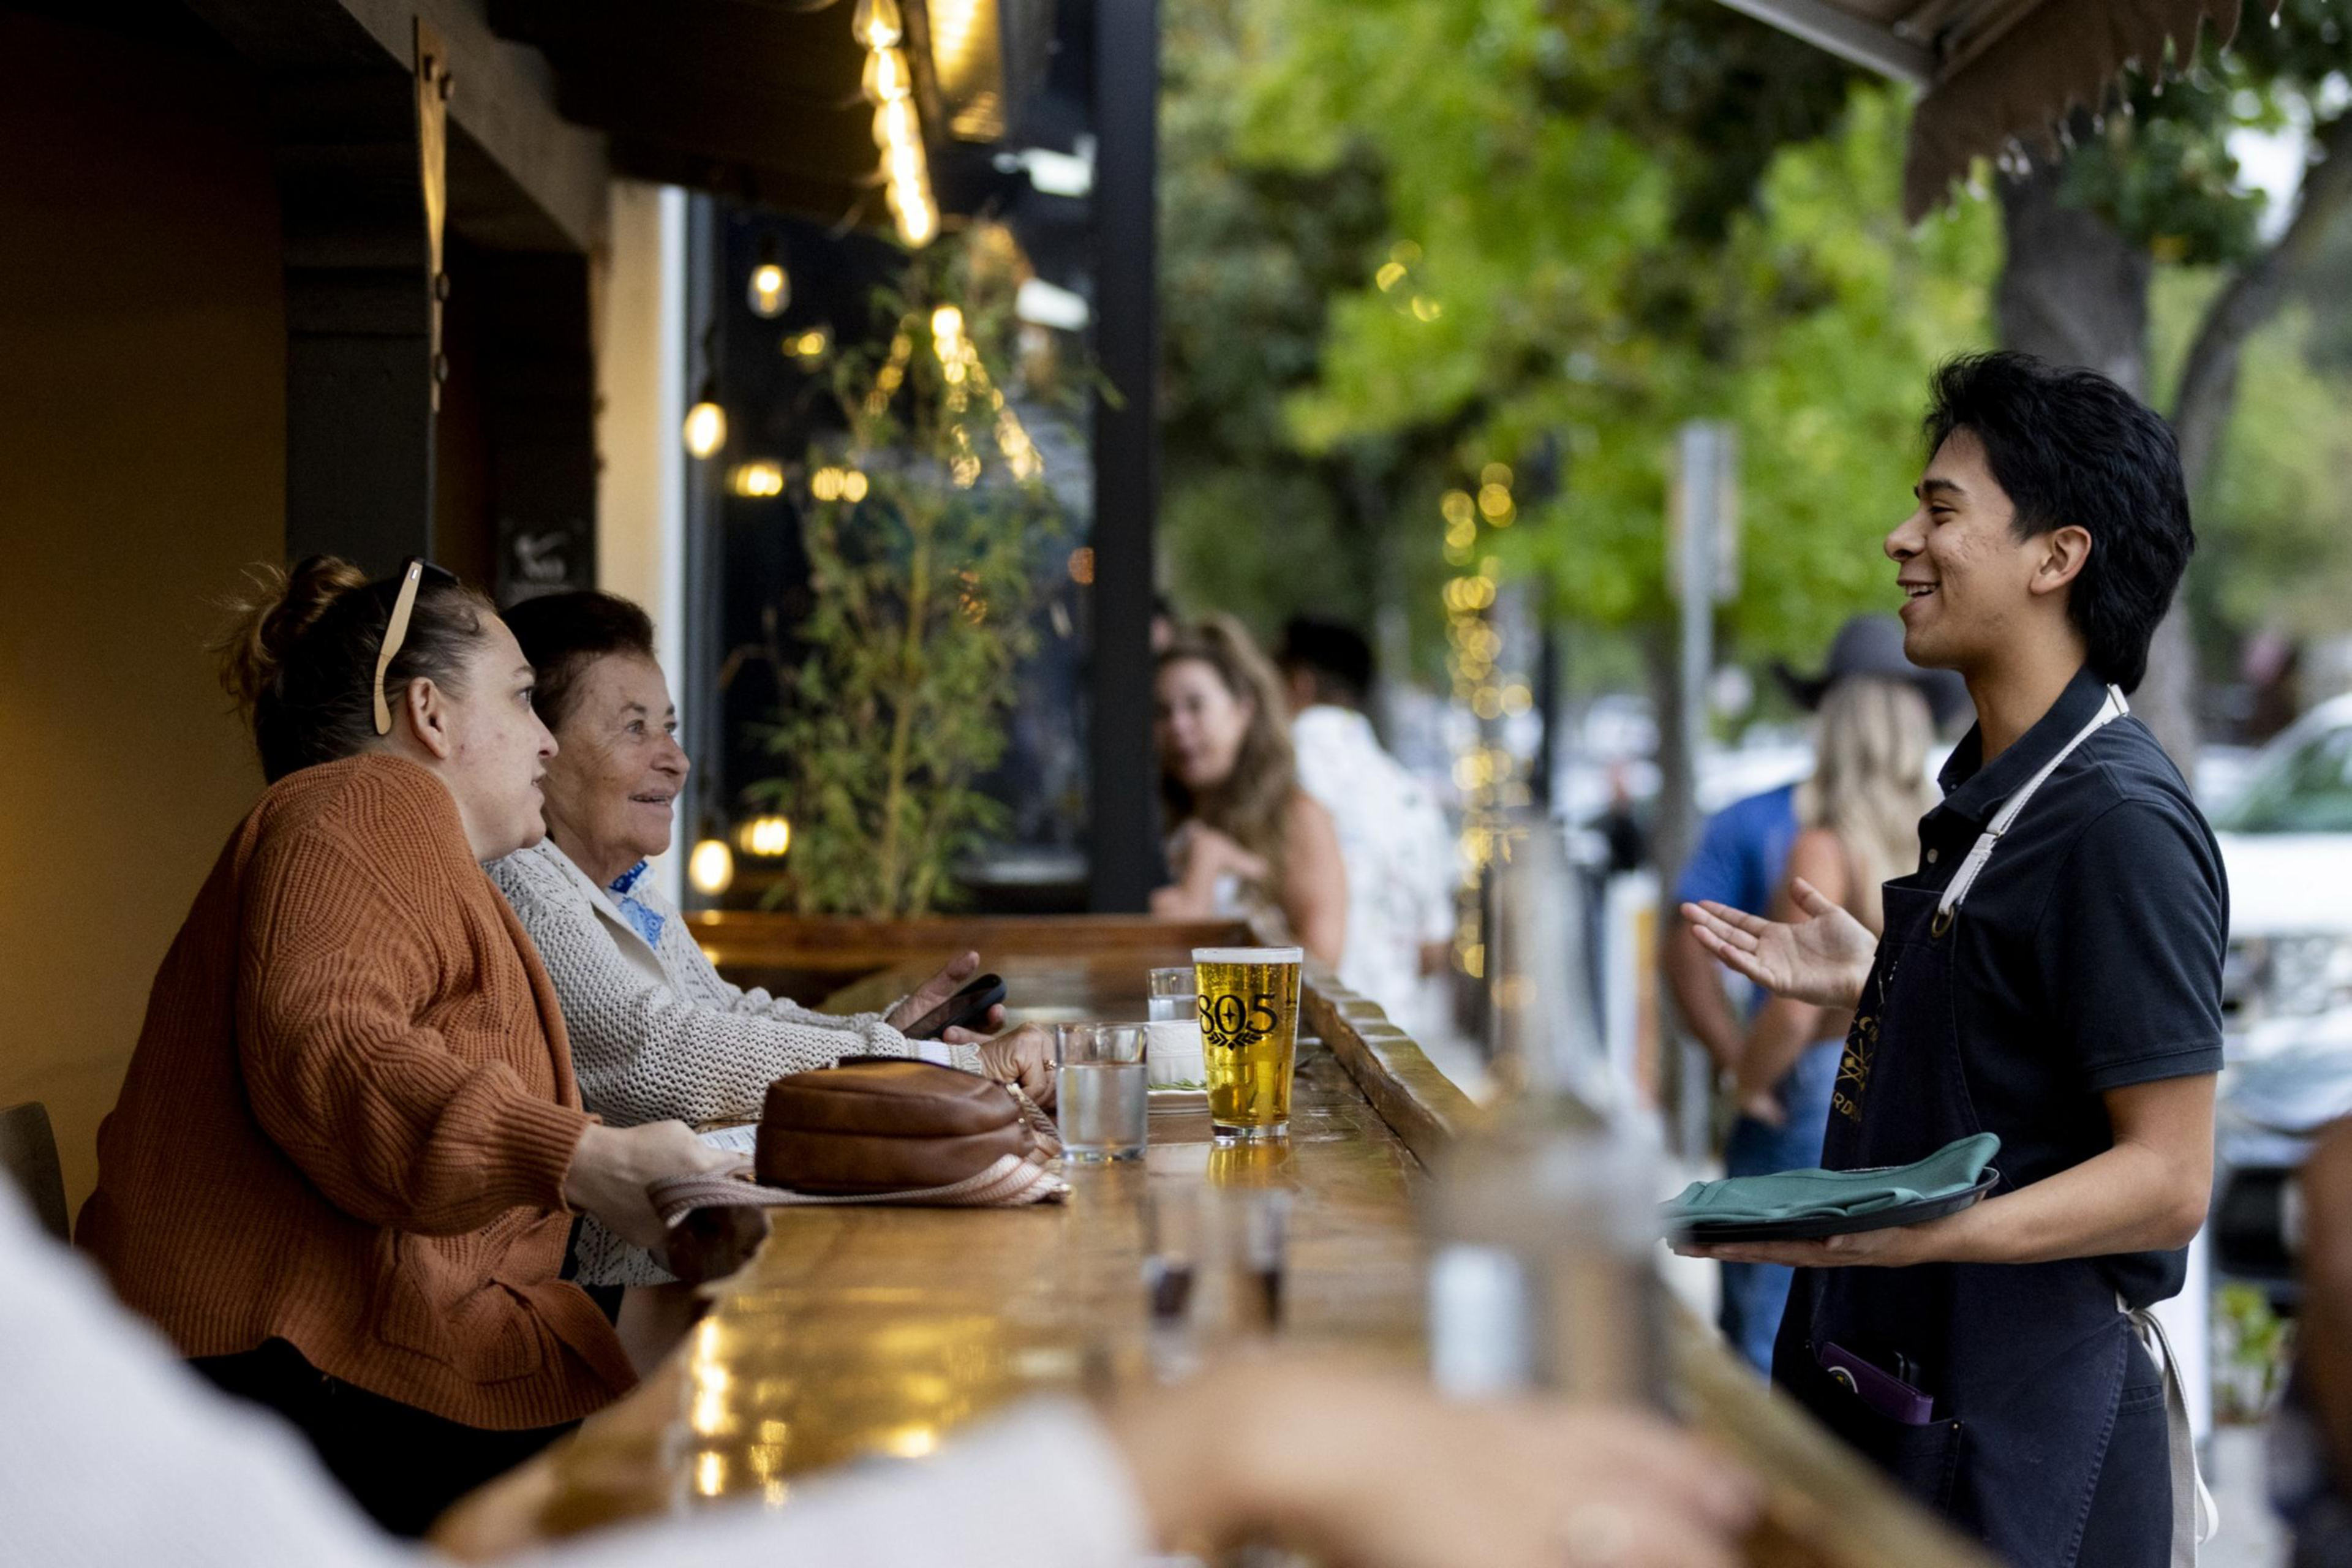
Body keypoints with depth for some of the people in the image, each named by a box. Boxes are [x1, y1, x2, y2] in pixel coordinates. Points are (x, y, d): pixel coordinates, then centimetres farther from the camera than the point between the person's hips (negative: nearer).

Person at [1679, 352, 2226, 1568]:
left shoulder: (2121, 820, -20)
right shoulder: (1992, 789, 11)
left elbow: (2168, 1177, -23)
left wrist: (1911, 1234, -34)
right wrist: (1870, 988, 17)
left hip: (2024, 1442, -9)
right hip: (1901, 1377, 9)